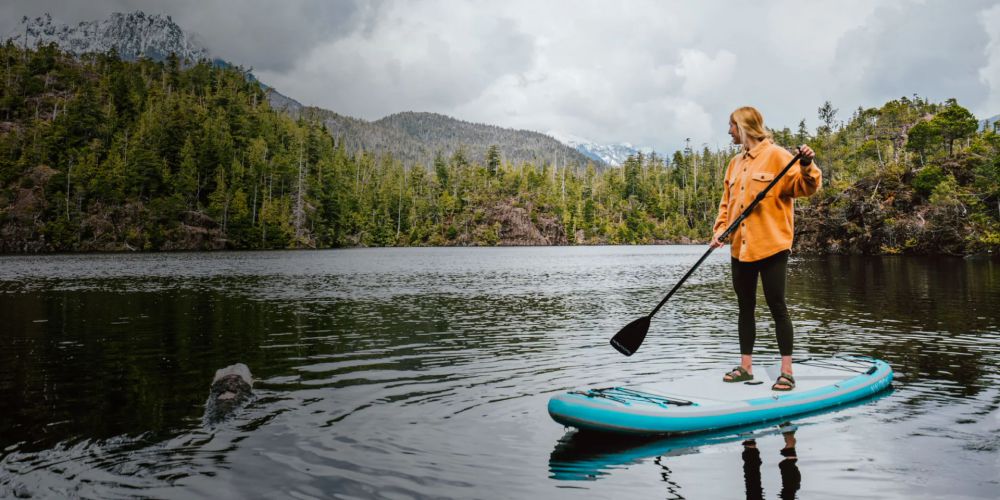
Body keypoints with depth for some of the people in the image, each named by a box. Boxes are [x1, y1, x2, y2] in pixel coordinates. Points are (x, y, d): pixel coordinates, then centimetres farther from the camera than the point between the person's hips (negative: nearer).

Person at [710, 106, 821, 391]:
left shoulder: (776, 155, -6)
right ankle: (746, 367, 20)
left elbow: (804, 188, -13)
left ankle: (787, 372, 4)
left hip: (771, 245, -7)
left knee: (776, 306, -3)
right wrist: (720, 231, 3)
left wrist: (806, 167, -32)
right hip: (741, 247, 7)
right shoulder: (735, 163, 15)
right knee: (745, 307, 11)